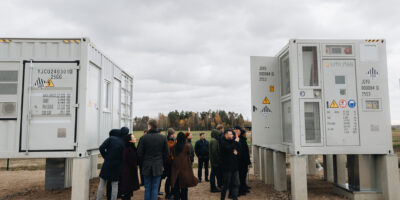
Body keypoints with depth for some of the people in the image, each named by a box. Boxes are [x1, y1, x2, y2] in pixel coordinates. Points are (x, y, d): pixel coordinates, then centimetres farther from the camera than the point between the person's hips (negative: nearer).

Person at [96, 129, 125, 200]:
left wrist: (105, 157, 0)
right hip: (117, 166, 2)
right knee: (115, 185, 10)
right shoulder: (122, 142, 5)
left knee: (102, 184, 9)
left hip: (107, 164, -2)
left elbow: (101, 148, -11)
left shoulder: (110, 139, -3)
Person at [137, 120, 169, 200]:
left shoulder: (144, 137, -8)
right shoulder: (163, 137, -3)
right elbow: (167, 153, 1)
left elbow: (139, 153, -5)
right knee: (155, 188, 6)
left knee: (147, 188, 10)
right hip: (158, 167, 1)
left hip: (147, 166, 0)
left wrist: (142, 163, 9)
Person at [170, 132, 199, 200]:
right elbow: (189, 154, 2)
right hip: (184, 167, -2)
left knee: (176, 185, 12)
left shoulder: (174, 146, -2)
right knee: (184, 185, 6)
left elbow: (172, 155, 7)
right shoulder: (187, 145, -9)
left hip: (176, 167, 2)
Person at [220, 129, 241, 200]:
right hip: (227, 167, -7)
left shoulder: (233, 142, 14)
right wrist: (236, 142, -16)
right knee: (226, 185, 2)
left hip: (234, 167, 7)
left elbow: (239, 150, 14)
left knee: (236, 184, 5)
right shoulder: (223, 143, -8)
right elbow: (229, 149, -26)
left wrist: (236, 152, -8)